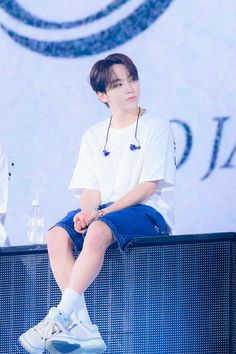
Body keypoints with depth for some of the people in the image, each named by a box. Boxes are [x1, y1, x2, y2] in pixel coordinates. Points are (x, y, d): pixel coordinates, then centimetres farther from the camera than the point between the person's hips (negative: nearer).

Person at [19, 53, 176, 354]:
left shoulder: (156, 127, 2)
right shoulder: (93, 136, 17)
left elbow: (149, 185, -8)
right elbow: (90, 188, 11)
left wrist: (105, 212, -18)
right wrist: (88, 211, -14)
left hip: (147, 211, -5)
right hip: (103, 211, 5)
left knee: (98, 231, -37)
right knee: (57, 235, -26)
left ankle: (60, 317, -38)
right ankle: (82, 328, -34)